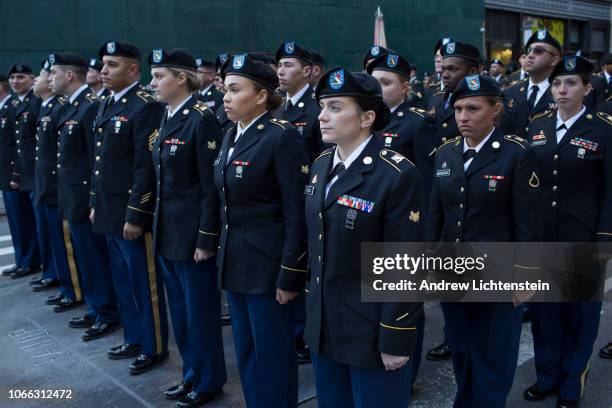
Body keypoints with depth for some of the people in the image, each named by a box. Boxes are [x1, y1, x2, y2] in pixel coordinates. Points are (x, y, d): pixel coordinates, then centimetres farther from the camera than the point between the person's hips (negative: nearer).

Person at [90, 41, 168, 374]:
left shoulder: (146, 107, -15)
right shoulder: (106, 106, 14)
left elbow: (147, 167, -20)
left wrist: (136, 215, -20)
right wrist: (95, 204, 18)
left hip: (132, 213, -9)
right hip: (109, 211, 9)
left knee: (145, 282, 3)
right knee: (123, 280, 18)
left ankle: (155, 347, 18)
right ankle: (134, 338, 33)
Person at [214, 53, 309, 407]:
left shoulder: (283, 138, -16)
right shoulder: (232, 137, 9)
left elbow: (298, 214, -18)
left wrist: (290, 275, -17)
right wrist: (224, 253, 15)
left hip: (268, 265, -8)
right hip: (236, 261, 8)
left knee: (273, 353, 7)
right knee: (246, 350, 20)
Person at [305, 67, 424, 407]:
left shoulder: (398, 175, -19)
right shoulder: (322, 165, 4)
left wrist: (396, 339, -15)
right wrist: (313, 304, 16)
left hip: (372, 332, -7)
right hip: (324, 325, 7)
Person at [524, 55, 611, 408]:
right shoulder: (537, 126, 5)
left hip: (582, 238, -3)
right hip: (540, 236, 4)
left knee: (580, 311, 10)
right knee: (544, 307, 13)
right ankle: (547, 376, 32)